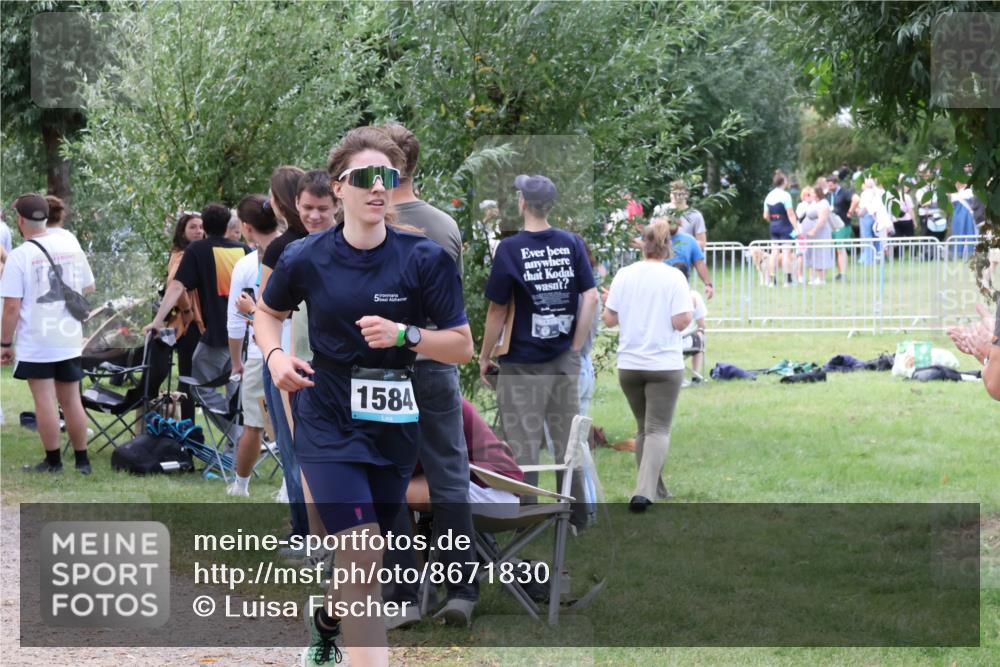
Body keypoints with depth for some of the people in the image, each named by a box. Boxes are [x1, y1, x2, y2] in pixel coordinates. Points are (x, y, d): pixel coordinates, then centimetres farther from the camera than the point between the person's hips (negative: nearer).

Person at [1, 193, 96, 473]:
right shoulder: (71, 244, 3)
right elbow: (89, 288, 13)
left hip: (35, 343, -5)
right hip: (70, 340, 5)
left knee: (45, 401, 1)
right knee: (71, 401, 12)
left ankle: (53, 461, 6)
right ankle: (82, 460, 17)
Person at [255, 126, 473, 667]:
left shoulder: (425, 260, -9)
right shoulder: (305, 259, -7)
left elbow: (462, 346, -6)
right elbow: (268, 313, 13)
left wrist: (404, 335, -22)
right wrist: (275, 356, -7)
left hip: (393, 428, 2)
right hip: (327, 424, -2)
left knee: (362, 564, 16)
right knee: (362, 559, -17)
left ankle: (327, 622, 48)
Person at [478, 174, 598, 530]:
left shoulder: (510, 249, -12)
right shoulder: (571, 243, -1)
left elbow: (497, 311, -9)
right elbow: (591, 297, -3)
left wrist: (484, 358, 2)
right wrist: (576, 347, 5)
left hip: (523, 363, -4)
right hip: (564, 360, 4)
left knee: (523, 442, 4)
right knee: (568, 438, 14)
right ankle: (576, 513, 20)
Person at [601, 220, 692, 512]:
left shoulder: (624, 275, 0)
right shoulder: (674, 278, -9)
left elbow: (610, 319, 2)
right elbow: (681, 321, -14)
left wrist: (607, 302, 22)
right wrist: (689, 311, 8)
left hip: (629, 365, 3)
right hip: (665, 364, -3)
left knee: (644, 428, 19)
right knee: (658, 429, -3)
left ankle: (653, 489, 24)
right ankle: (645, 490, -20)